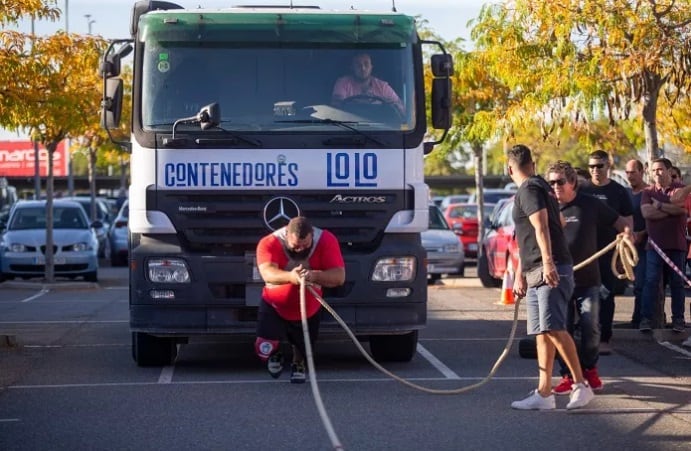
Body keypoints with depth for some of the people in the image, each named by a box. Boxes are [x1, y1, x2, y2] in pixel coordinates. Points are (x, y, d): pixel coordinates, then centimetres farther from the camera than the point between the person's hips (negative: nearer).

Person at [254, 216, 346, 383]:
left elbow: (339, 276, -34)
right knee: (264, 349, -17)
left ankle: (298, 364, 61)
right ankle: (275, 355, 25)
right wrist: (290, 276, -67)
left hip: (308, 311, 2)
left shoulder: (326, 240, -24)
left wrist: (315, 276, -55)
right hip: (274, 307, -2)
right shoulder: (269, 243, -28)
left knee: (303, 350, 19)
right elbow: (267, 273, -46)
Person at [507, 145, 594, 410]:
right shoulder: (539, 188, 23)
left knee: (553, 329, -16)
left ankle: (581, 385, -15)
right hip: (535, 274, 10)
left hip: (551, 271, -10)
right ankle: (544, 393, 7)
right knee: (542, 333, 7)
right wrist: (519, 275, 35)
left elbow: (541, 227, -22)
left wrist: (547, 263, -32)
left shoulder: (529, 190, -8)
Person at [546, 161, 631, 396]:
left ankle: (590, 370, 21)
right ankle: (568, 375, 10)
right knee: (562, 329, -1)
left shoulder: (590, 205, 0)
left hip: (588, 279, 0)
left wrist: (627, 234, -15)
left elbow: (619, 222, 8)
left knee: (590, 327, 0)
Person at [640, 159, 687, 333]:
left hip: (676, 245, 0)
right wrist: (671, 209, -8)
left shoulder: (681, 190, 4)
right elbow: (646, 212, -7)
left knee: (677, 282, 5)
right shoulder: (648, 192, 9)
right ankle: (646, 319, -5)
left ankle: (678, 319, 12)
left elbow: (682, 208, -15)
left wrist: (659, 206, -6)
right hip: (654, 244, 1)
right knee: (651, 281, -5)